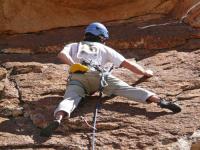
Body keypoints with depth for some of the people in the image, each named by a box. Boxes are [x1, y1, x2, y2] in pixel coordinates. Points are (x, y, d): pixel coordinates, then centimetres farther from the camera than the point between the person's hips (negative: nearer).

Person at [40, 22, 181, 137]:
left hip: (77, 77, 1)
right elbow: (126, 63, 32)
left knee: (70, 99, -22)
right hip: (99, 76, -1)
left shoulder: (74, 46, 36)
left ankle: (57, 119, -53)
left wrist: (74, 65, 2)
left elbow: (61, 54, 13)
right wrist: (145, 72, 44)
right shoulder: (104, 48, 34)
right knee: (127, 89, -6)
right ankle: (160, 101, -22)